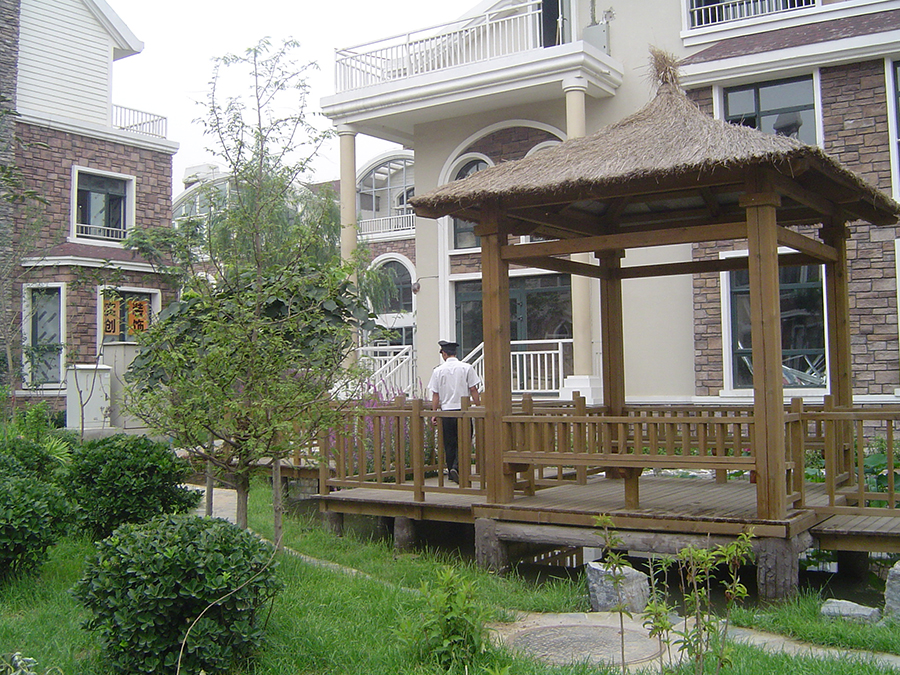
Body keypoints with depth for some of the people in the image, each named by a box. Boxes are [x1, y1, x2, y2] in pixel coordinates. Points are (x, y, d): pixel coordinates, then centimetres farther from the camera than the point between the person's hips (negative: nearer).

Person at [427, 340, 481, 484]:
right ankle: (456, 467, -16)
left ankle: (451, 473, 13)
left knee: (449, 443, 10)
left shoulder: (438, 371, 2)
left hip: (446, 410, 1)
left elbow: (435, 395, 1)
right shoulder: (467, 368, -1)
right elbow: (473, 390, -3)